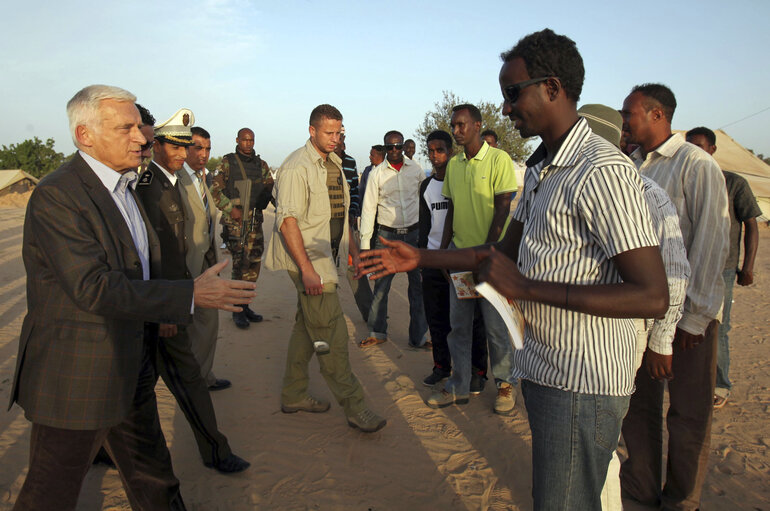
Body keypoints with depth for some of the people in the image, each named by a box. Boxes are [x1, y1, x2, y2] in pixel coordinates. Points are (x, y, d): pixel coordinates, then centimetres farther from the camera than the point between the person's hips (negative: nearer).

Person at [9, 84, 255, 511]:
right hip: (77, 379, -8)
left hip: (130, 370, 8)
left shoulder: (122, 185, 10)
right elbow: (94, 288, -28)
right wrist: (191, 295, -29)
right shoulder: (56, 196, -21)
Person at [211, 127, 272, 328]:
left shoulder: (261, 164, 14)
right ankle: (237, 310, 3)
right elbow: (215, 189, -2)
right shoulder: (227, 162, 1)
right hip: (235, 220, -5)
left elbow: (270, 189, 15)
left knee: (254, 263, 7)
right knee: (240, 263, -8)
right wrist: (230, 208, -10)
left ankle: (244, 305, 20)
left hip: (255, 219, 5)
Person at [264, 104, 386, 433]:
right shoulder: (296, 166, -13)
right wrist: (307, 269, -24)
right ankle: (353, 406, 4)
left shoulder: (334, 163, 14)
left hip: (325, 256, 9)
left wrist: (353, 247, 19)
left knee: (307, 325, 15)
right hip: (307, 258, -9)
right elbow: (287, 220, -20)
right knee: (331, 333, -6)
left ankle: (293, 395, 28)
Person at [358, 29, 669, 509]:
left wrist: (527, 287, -25)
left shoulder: (603, 172, -20)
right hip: (543, 368, 9)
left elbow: (652, 297, -25)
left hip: (583, 384, -9)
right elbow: (508, 250, 18)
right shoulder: (541, 170, 12)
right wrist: (419, 258, 11)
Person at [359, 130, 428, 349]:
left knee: (418, 286, 4)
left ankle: (418, 337, 17)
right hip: (387, 234, -1)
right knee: (381, 286, 2)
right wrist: (365, 242, -3)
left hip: (414, 233, 1)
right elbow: (368, 207, 2)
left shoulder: (416, 169, 5)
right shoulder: (377, 173, 1)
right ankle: (377, 333, 22)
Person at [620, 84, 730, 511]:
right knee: (638, 400, 15)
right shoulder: (630, 166, 8)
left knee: (688, 411, 9)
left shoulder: (697, 165, -10)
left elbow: (712, 242, -13)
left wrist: (694, 315, -13)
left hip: (687, 312, -6)